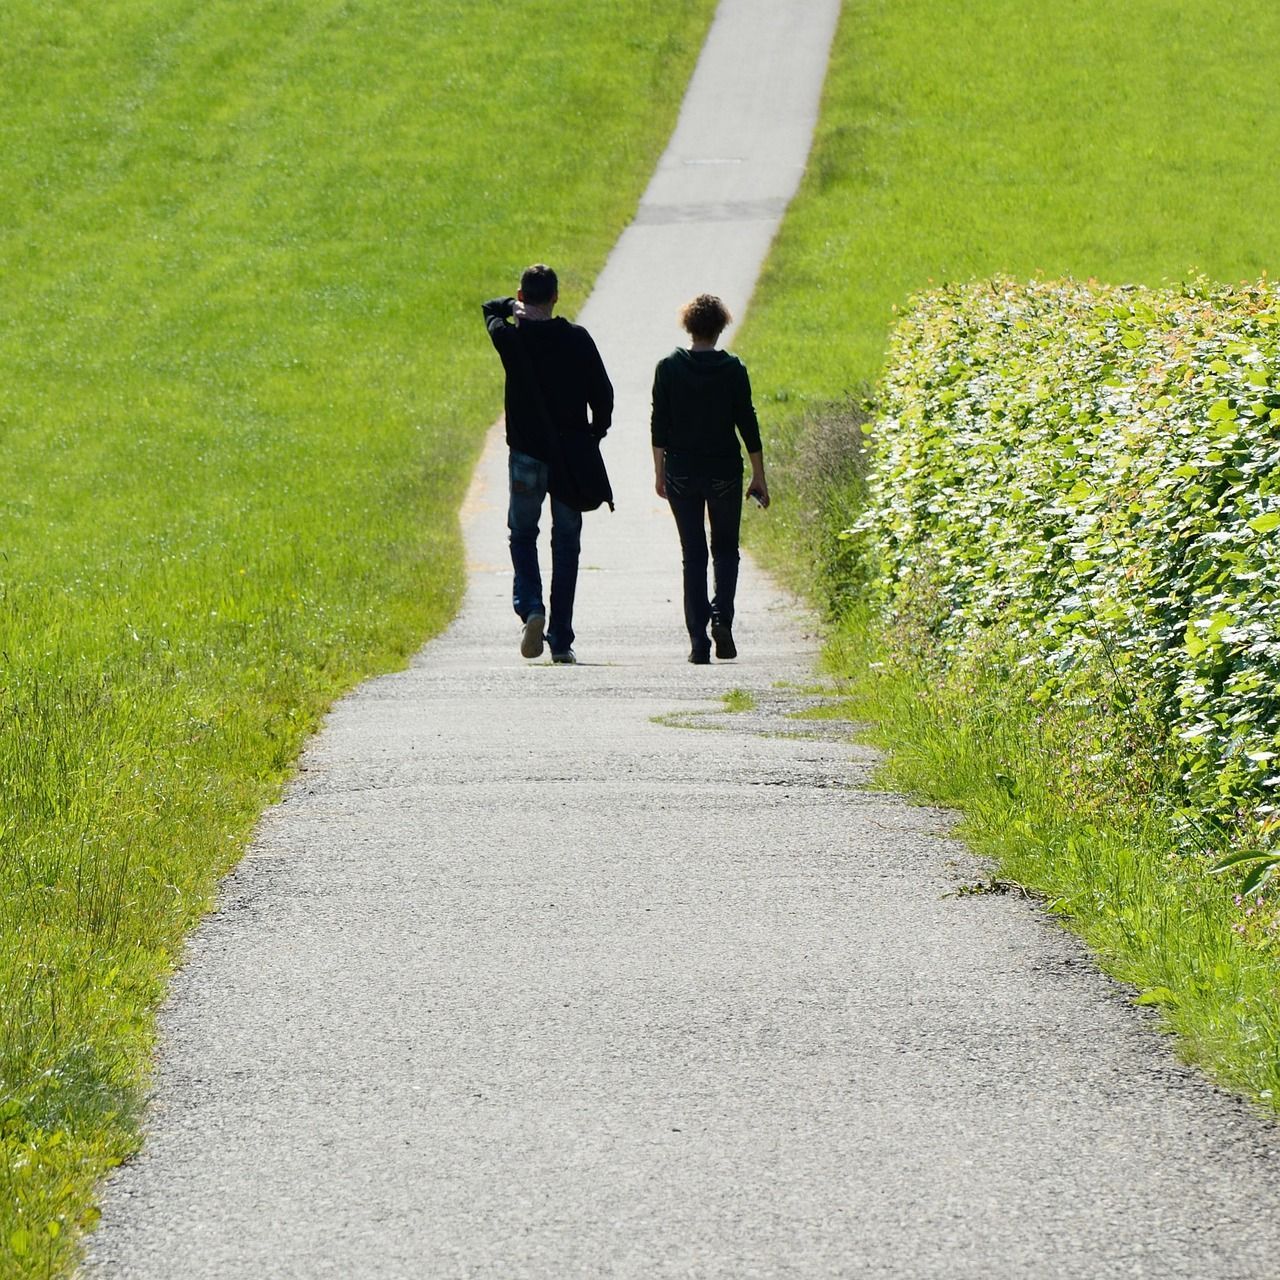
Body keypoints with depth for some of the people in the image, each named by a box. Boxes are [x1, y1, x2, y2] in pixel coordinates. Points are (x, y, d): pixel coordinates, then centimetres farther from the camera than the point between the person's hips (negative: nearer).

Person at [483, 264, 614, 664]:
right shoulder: (577, 339, -4)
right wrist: (594, 435, 11)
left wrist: (514, 306, 23)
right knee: (566, 544, 8)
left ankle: (530, 606, -13)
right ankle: (561, 641, 6)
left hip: (527, 454, -1)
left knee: (523, 536, 15)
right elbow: (603, 393, 0)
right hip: (572, 454, 1)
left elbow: (491, 308, 14)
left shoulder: (510, 338, -7)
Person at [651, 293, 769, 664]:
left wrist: (660, 472, 8)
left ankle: (698, 640, 0)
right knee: (726, 550, 14)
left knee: (693, 556, 6)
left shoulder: (668, 368, -2)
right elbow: (747, 425, -3)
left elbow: (659, 425, -1)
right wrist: (759, 477, 3)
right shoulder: (733, 369, -5)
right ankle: (721, 616, -10)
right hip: (724, 473, -1)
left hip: (682, 473, 1)